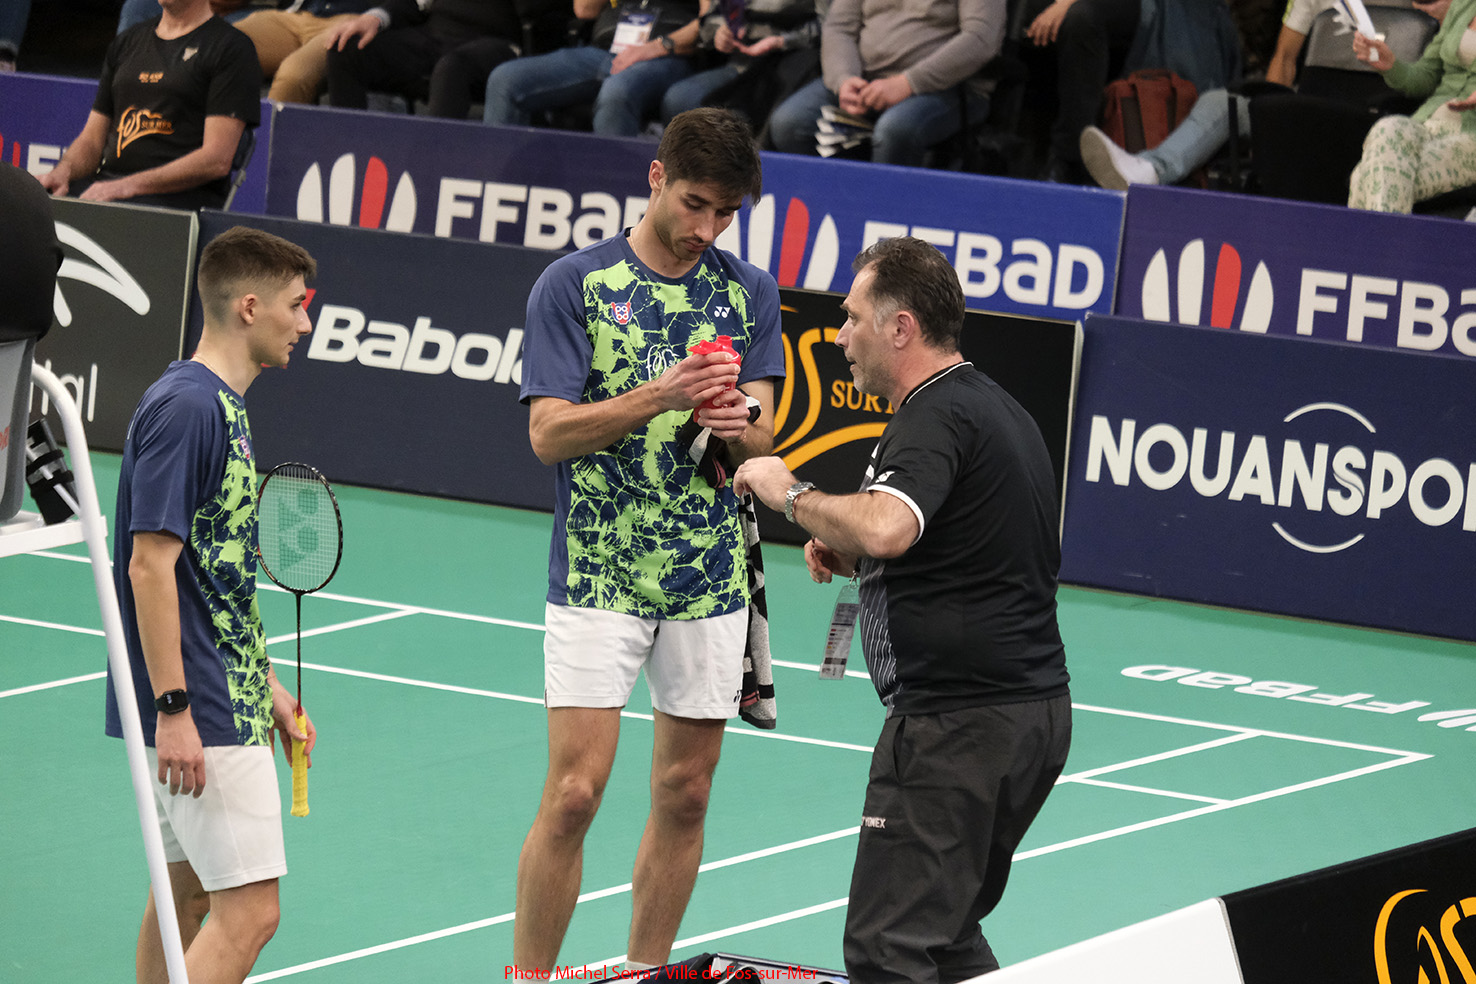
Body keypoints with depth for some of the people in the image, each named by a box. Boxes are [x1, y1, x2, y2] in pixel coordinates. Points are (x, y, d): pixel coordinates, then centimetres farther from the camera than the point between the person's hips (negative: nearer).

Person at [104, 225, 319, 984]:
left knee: (189, 893, 16)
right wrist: (173, 709, -23)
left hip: (226, 700, 11)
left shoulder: (221, 406, 15)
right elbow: (150, 563, -21)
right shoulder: (185, 407, -16)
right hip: (203, 719, -11)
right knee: (248, 913, -14)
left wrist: (268, 688, 23)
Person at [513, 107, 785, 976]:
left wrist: (735, 421, -21)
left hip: (711, 578, 4)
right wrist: (659, 397, -23)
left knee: (686, 793, 8)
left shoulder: (750, 294, 7)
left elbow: (761, 439, 3)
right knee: (575, 792, -9)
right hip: (597, 575, -4)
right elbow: (549, 432, -9)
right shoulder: (574, 285, -3)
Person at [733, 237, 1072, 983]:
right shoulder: (996, 406, 18)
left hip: (957, 720, -11)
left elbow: (884, 526, -35)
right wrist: (851, 552, 16)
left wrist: (792, 495, -17)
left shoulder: (935, 418, -15)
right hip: (1035, 706, 11)